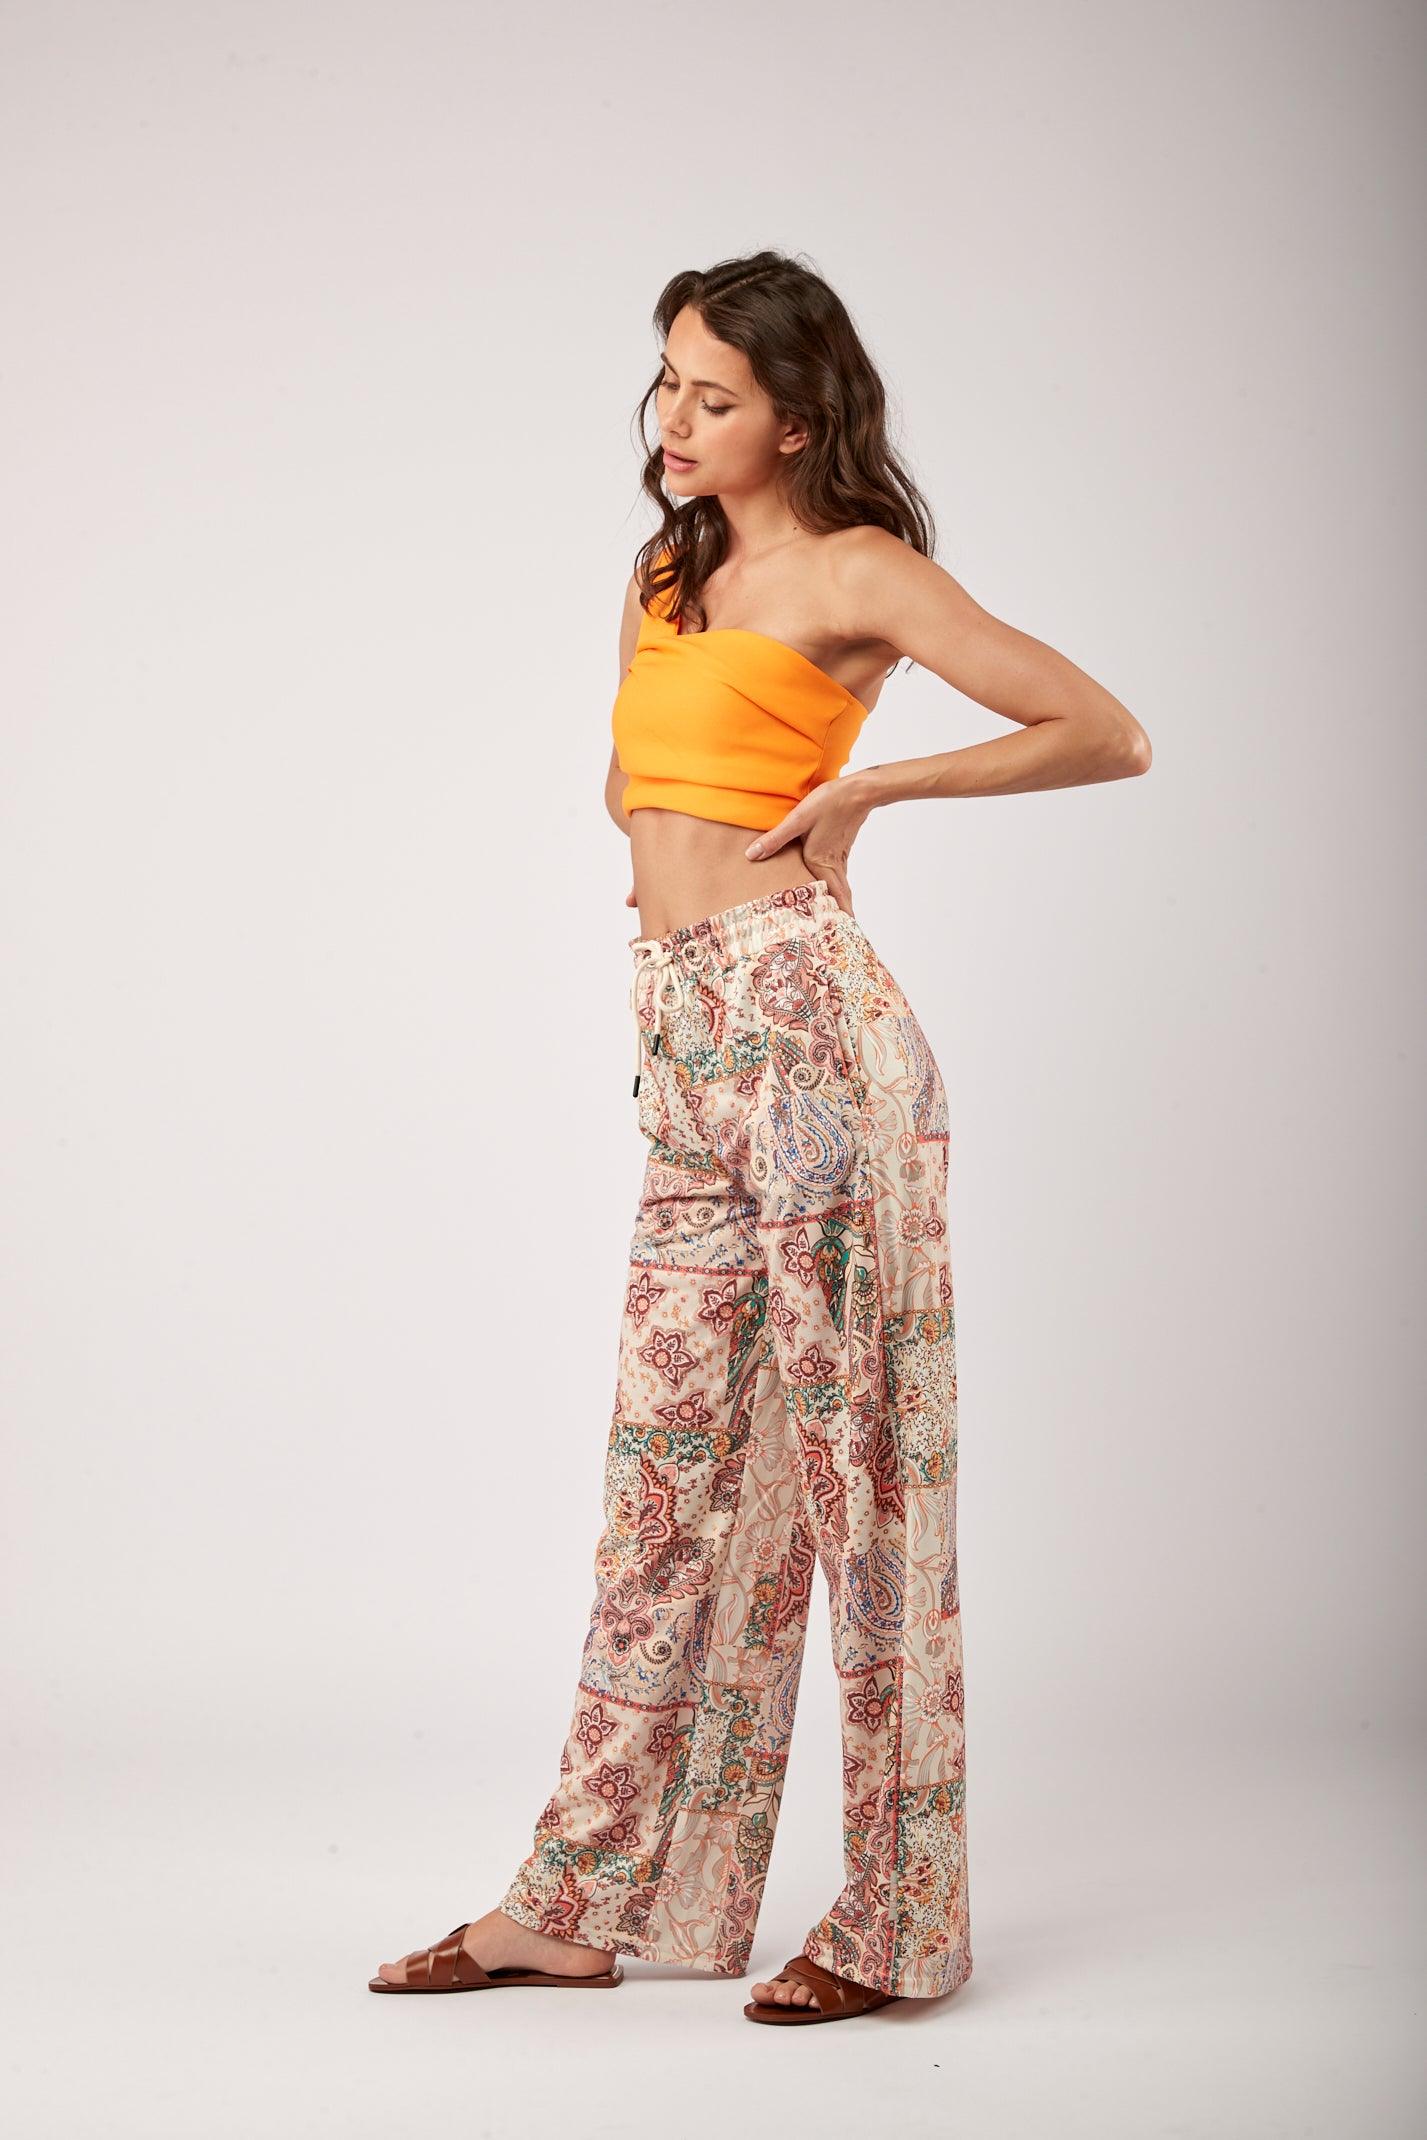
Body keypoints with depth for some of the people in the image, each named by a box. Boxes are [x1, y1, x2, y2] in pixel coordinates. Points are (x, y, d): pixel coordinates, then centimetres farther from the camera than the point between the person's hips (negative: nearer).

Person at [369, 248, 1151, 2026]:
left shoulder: (855, 571, -2)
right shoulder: (667, 572, 19)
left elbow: (1106, 733, -6)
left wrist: (865, 784, -8)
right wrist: (680, 848, 12)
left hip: (803, 1028, -7)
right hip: (683, 1045, 7)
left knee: (853, 1460, -2)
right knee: (669, 1474, 9)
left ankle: (895, 1922, 8)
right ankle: (590, 1901, 16)